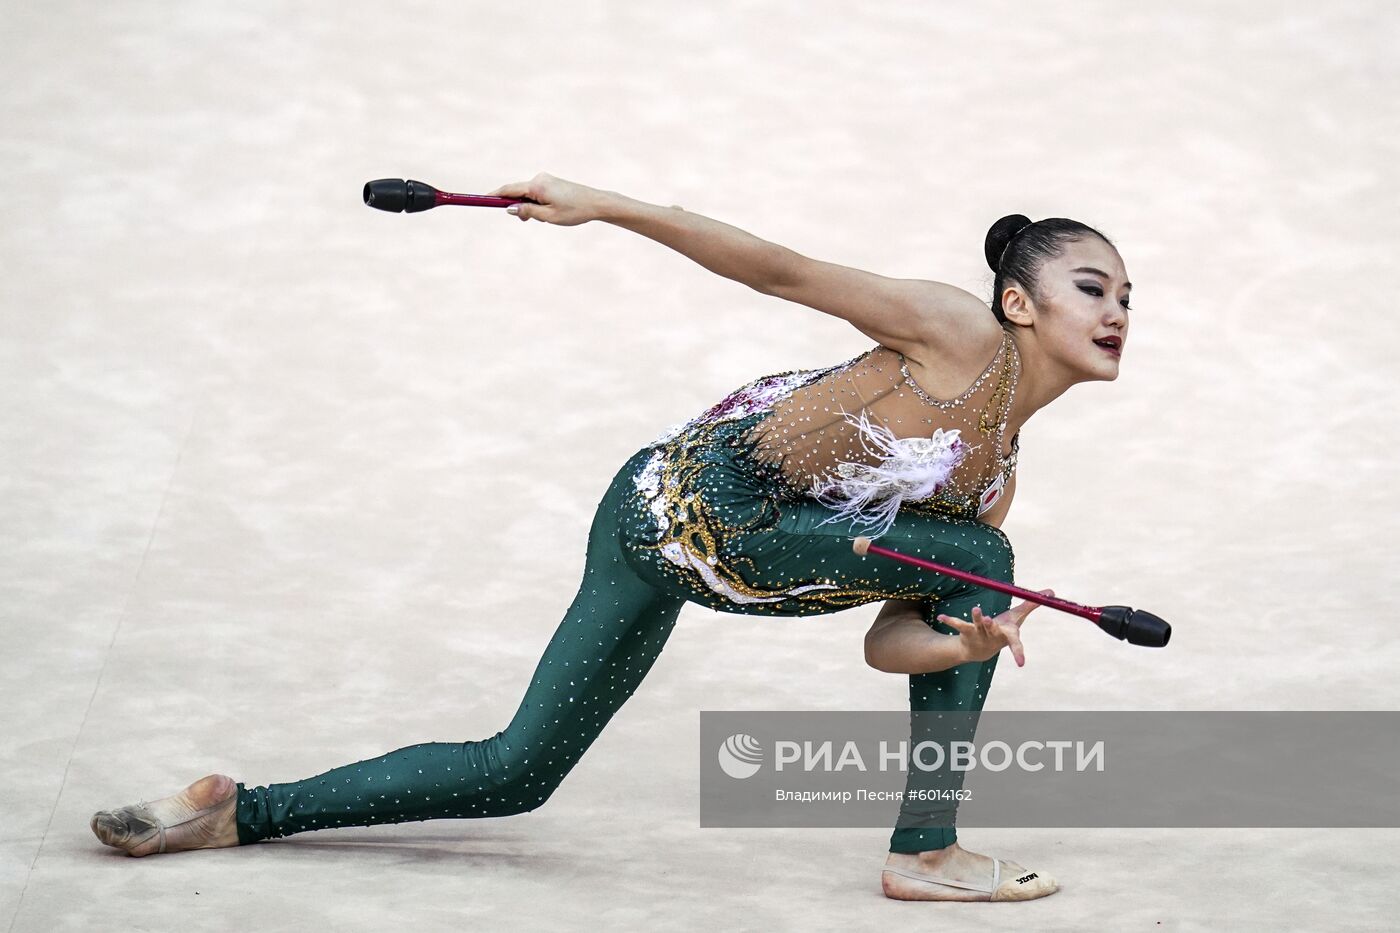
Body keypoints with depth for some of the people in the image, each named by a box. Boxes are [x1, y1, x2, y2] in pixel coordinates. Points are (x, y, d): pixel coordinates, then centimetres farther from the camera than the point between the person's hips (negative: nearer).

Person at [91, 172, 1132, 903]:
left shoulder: (998, 476, 13)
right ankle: (926, 852, -4)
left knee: (515, 776, 8)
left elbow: (889, 641, 7)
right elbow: (783, 271, -13)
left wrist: (965, 645, -16)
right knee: (978, 560, -9)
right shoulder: (962, 332, -9)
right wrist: (606, 205, -19)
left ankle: (238, 812, 17)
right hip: (703, 495, -8)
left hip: (744, 549, 8)